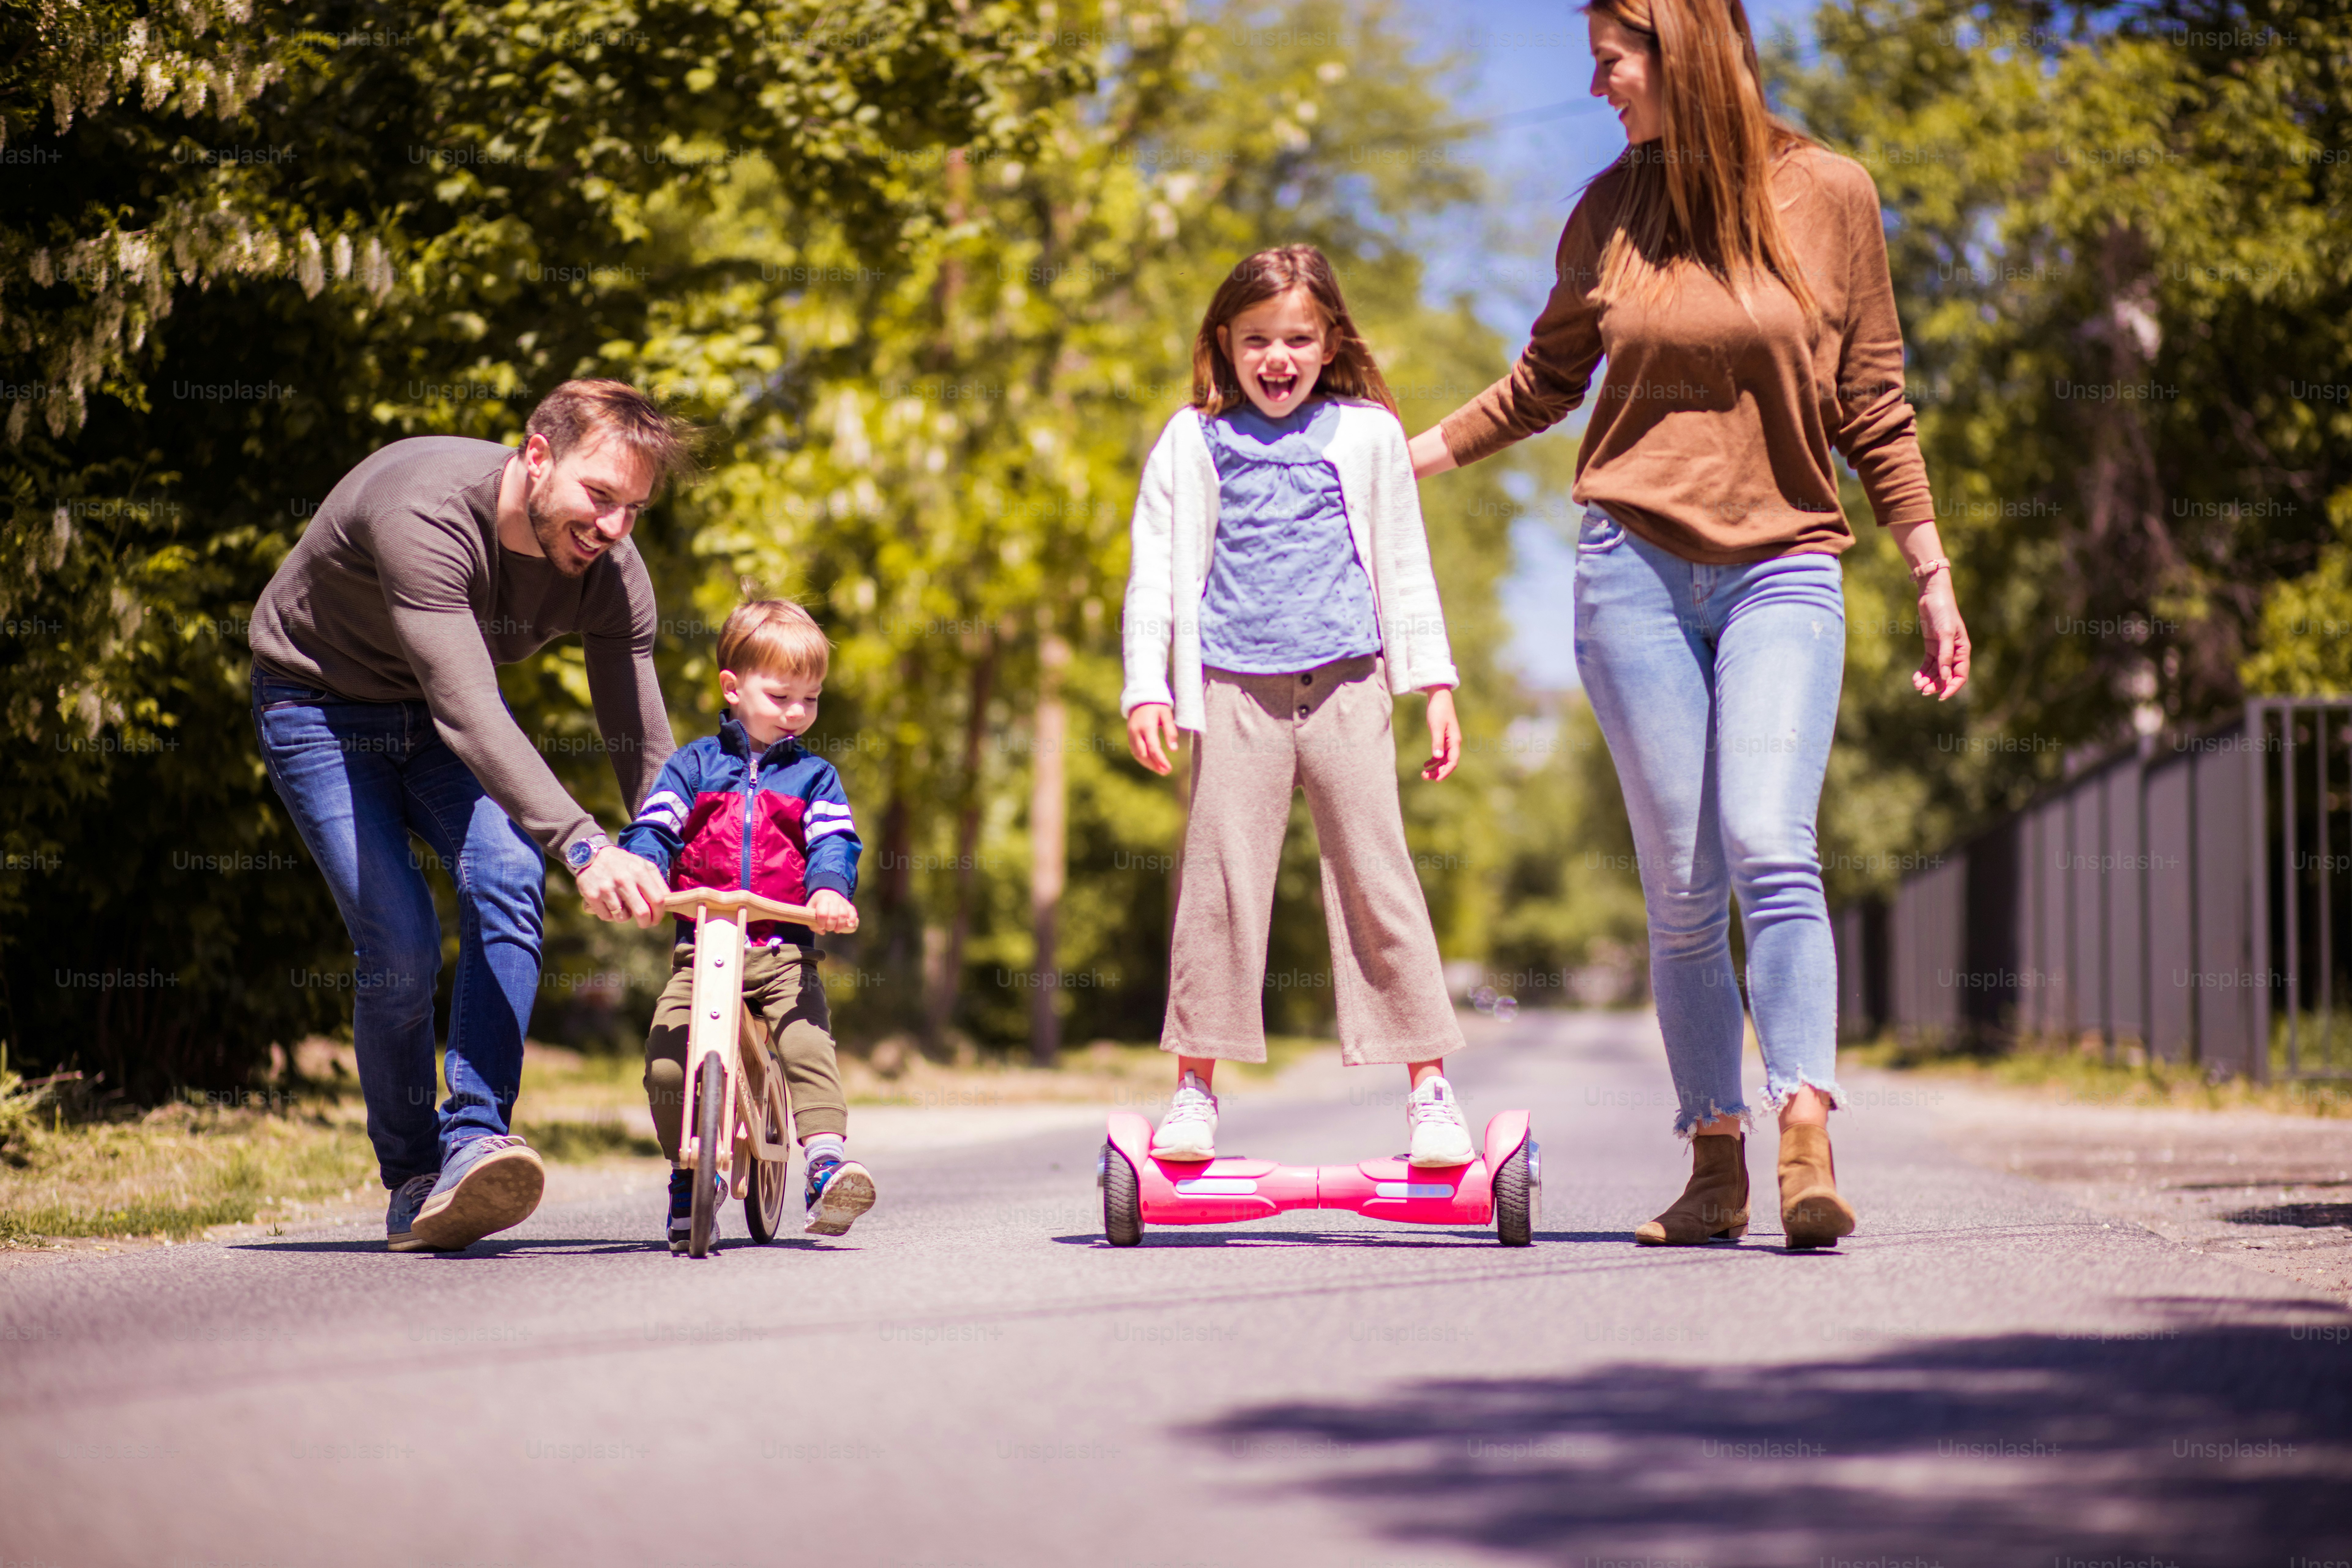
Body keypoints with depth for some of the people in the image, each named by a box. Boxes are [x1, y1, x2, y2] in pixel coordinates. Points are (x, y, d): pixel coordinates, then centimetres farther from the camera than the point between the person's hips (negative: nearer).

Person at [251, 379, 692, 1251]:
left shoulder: (611, 574, -19)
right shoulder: (425, 517, -38)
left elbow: (646, 750, -12)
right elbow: (468, 716, -48)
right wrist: (583, 847, -58)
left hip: (446, 707, 5)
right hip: (319, 708, -5)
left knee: (508, 883, -24)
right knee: (400, 943, -16)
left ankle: (475, 1142, -24)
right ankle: (410, 1180, 4)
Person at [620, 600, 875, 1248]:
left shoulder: (814, 776, 13)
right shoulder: (694, 765, 13)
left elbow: (835, 843, 0)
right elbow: (653, 826, 4)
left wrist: (830, 890, -23)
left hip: (786, 952, 0)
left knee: (807, 1045, -25)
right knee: (666, 1064, -14)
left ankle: (827, 1161, -28)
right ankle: (687, 1174, 4)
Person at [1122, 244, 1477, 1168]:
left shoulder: (1366, 435, 11)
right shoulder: (1194, 442, 9)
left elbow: (1405, 565, 16)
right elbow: (1155, 570, 10)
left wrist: (1435, 683, 12)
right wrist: (1147, 688, -1)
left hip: (1345, 682, 0)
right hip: (1234, 685, 0)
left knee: (1376, 875, -2)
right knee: (1219, 876, -2)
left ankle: (1429, 1087, 3)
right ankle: (1196, 1088, 7)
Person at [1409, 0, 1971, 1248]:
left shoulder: (1828, 193, 0)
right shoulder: (1612, 209, 7)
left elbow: (1871, 406, 6)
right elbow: (1546, 380, 22)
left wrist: (1932, 577, 7)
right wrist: (1410, 458, 23)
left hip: (1783, 568, -2)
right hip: (1635, 566, 2)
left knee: (1769, 846, -20)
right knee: (1682, 887, 0)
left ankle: (1808, 1144, -24)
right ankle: (1715, 1165, 8)